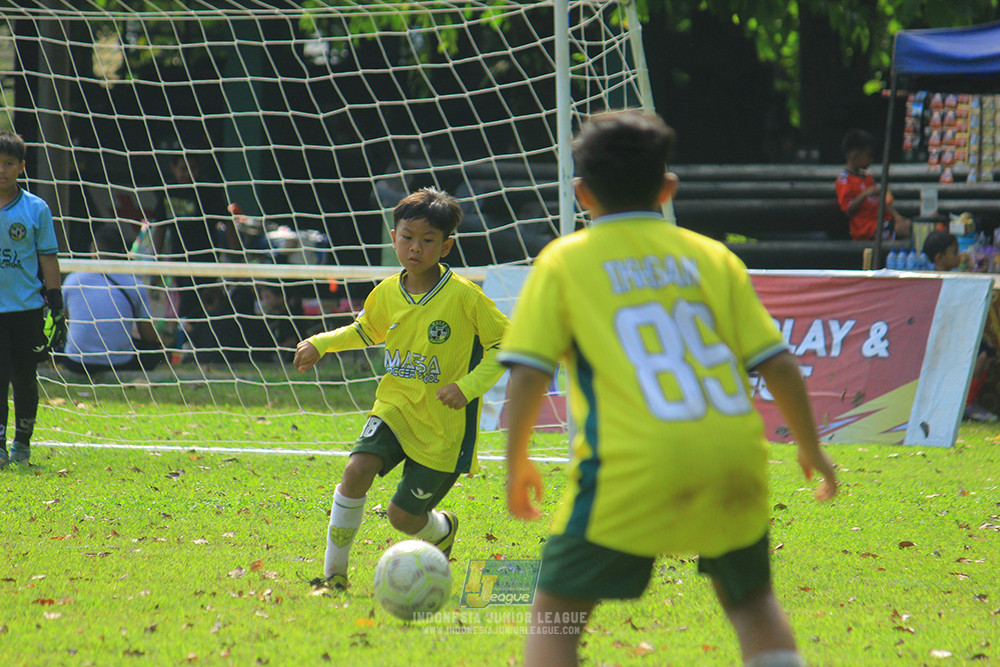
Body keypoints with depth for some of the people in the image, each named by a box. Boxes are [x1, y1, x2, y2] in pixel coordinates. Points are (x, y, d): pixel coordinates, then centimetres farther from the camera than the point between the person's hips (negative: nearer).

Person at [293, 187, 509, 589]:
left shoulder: (464, 297, -16)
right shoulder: (386, 295, 0)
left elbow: (505, 344, -9)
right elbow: (366, 331, 22)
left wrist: (469, 386, -22)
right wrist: (321, 344, 7)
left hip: (443, 425, -4)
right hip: (395, 407, 4)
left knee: (403, 516, 1)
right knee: (357, 470, -24)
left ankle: (443, 529, 39)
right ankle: (334, 571, -12)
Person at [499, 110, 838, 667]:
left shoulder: (565, 260, 9)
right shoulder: (712, 257, 15)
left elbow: (528, 374, 1)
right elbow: (779, 364, 12)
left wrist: (517, 464, 13)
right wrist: (812, 449, 24)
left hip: (634, 468, -3)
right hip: (735, 456, 3)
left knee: (556, 613, 7)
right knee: (751, 598, 24)